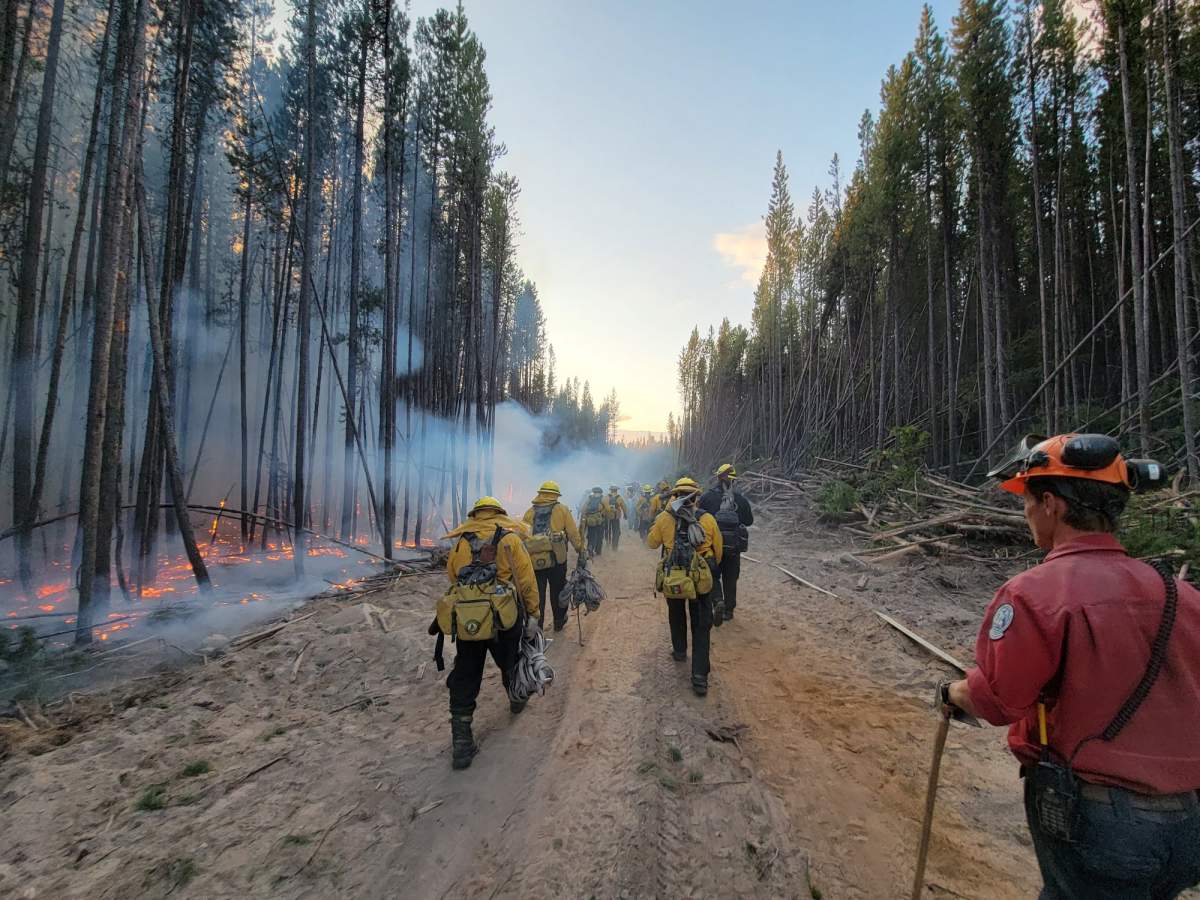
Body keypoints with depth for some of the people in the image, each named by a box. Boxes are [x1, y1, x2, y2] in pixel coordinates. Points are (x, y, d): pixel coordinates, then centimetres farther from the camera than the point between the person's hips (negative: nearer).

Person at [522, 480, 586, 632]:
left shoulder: (530, 512, 7)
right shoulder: (562, 509, 1)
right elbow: (573, 533, -4)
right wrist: (580, 551, 3)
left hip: (534, 560, 1)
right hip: (557, 559, -1)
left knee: (537, 595, 9)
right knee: (557, 592, 16)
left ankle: (536, 627, 10)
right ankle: (559, 622, 31)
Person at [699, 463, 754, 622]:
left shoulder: (707, 496, -8)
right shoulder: (740, 499, -2)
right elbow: (749, 521, 8)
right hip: (734, 546, 2)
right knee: (730, 579, 14)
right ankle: (729, 610, 21)